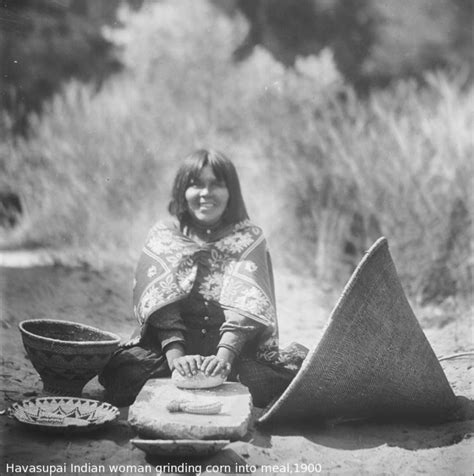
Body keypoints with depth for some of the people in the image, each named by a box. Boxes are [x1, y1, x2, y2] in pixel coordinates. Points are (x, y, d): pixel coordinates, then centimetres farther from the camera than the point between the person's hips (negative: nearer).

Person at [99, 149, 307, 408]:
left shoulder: (248, 237, 5)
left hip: (237, 346, 0)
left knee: (296, 371, -29)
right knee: (121, 370, -28)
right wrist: (175, 356, -25)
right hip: (168, 343, 0)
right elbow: (159, 299, -8)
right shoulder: (163, 236, 8)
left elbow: (247, 302, -11)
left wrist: (224, 355, -28)